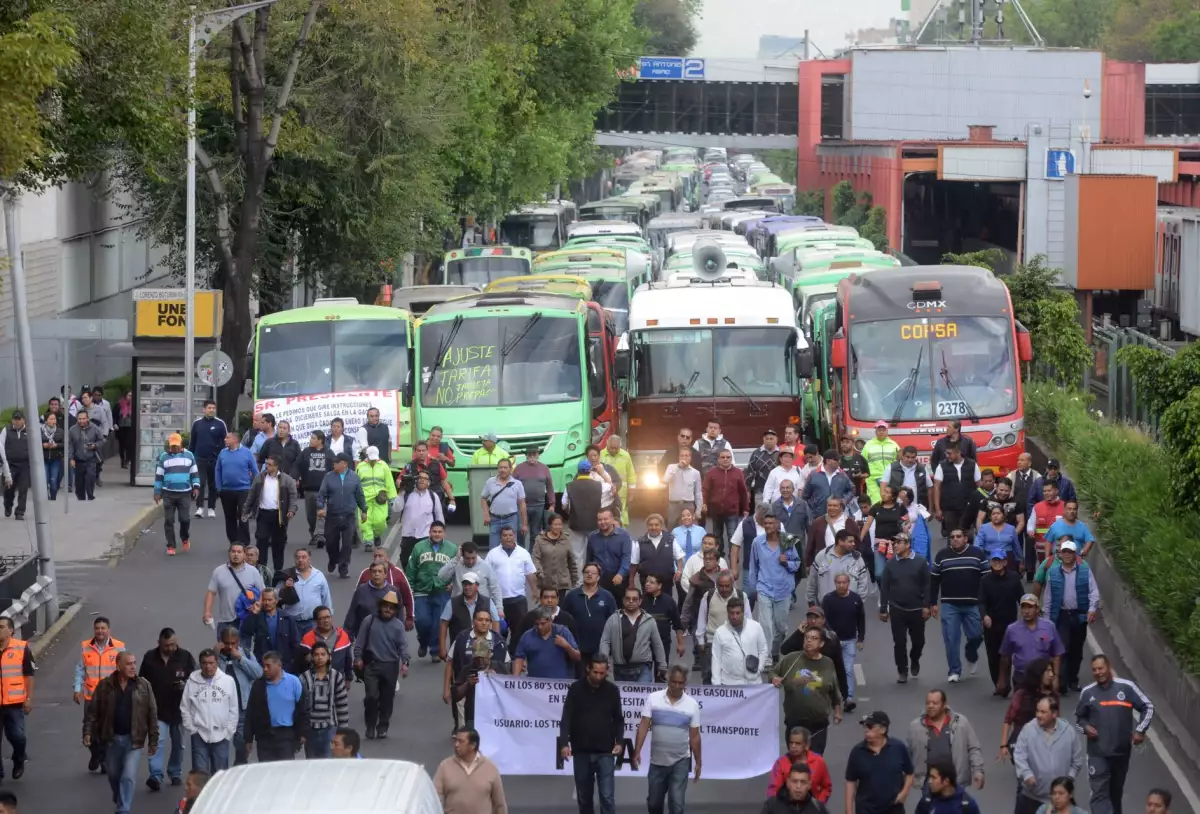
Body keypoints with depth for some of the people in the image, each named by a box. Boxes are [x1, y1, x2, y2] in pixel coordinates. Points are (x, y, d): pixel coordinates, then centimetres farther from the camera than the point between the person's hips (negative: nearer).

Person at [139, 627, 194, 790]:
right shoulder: (150, 658, 1)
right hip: (157, 709, -1)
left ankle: (175, 773, 29)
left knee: (178, 743, 13)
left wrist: (186, 684, -20)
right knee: (157, 740, -14)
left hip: (178, 708, 1)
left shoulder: (185, 657, -2)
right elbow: (142, 681, 8)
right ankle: (156, 775, -20)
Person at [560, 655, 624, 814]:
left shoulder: (612, 690, 2)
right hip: (581, 751, 1)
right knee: (584, 797, 9)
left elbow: (619, 719, 9)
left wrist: (619, 741, -6)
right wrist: (564, 743, -16)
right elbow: (566, 718, -4)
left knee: (607, 796, -8)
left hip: (605, 752, -1)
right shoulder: (576, 689, -1)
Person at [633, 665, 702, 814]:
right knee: (654, 802, 13)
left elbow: (694, 736, 3)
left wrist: (698, 763, 5)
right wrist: (637, 752, -13)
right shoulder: (653, 699, -4)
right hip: (657, 761, 1)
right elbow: (643, 726, -5)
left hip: (680, 762, -1)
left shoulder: (692, 705, -3)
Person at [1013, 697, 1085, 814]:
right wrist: (1027, 774, -26)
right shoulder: (1028, 730, -8)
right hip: (1031, 794, -1)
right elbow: (1019, 756, -12)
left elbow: (1077, 760, 5)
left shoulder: (1069, 732, -3)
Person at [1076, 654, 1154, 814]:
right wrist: (1085, 727, -5)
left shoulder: (1126, 687, -5)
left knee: (1116, 791, 18)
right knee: (1099, 792, -11)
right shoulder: (1088, 692, 0)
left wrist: (1140, 730, -6)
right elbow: (1079, 716, 16)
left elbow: (1148, 707, 4)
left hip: (1122, 750, 1)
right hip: (1098, 753, -1)